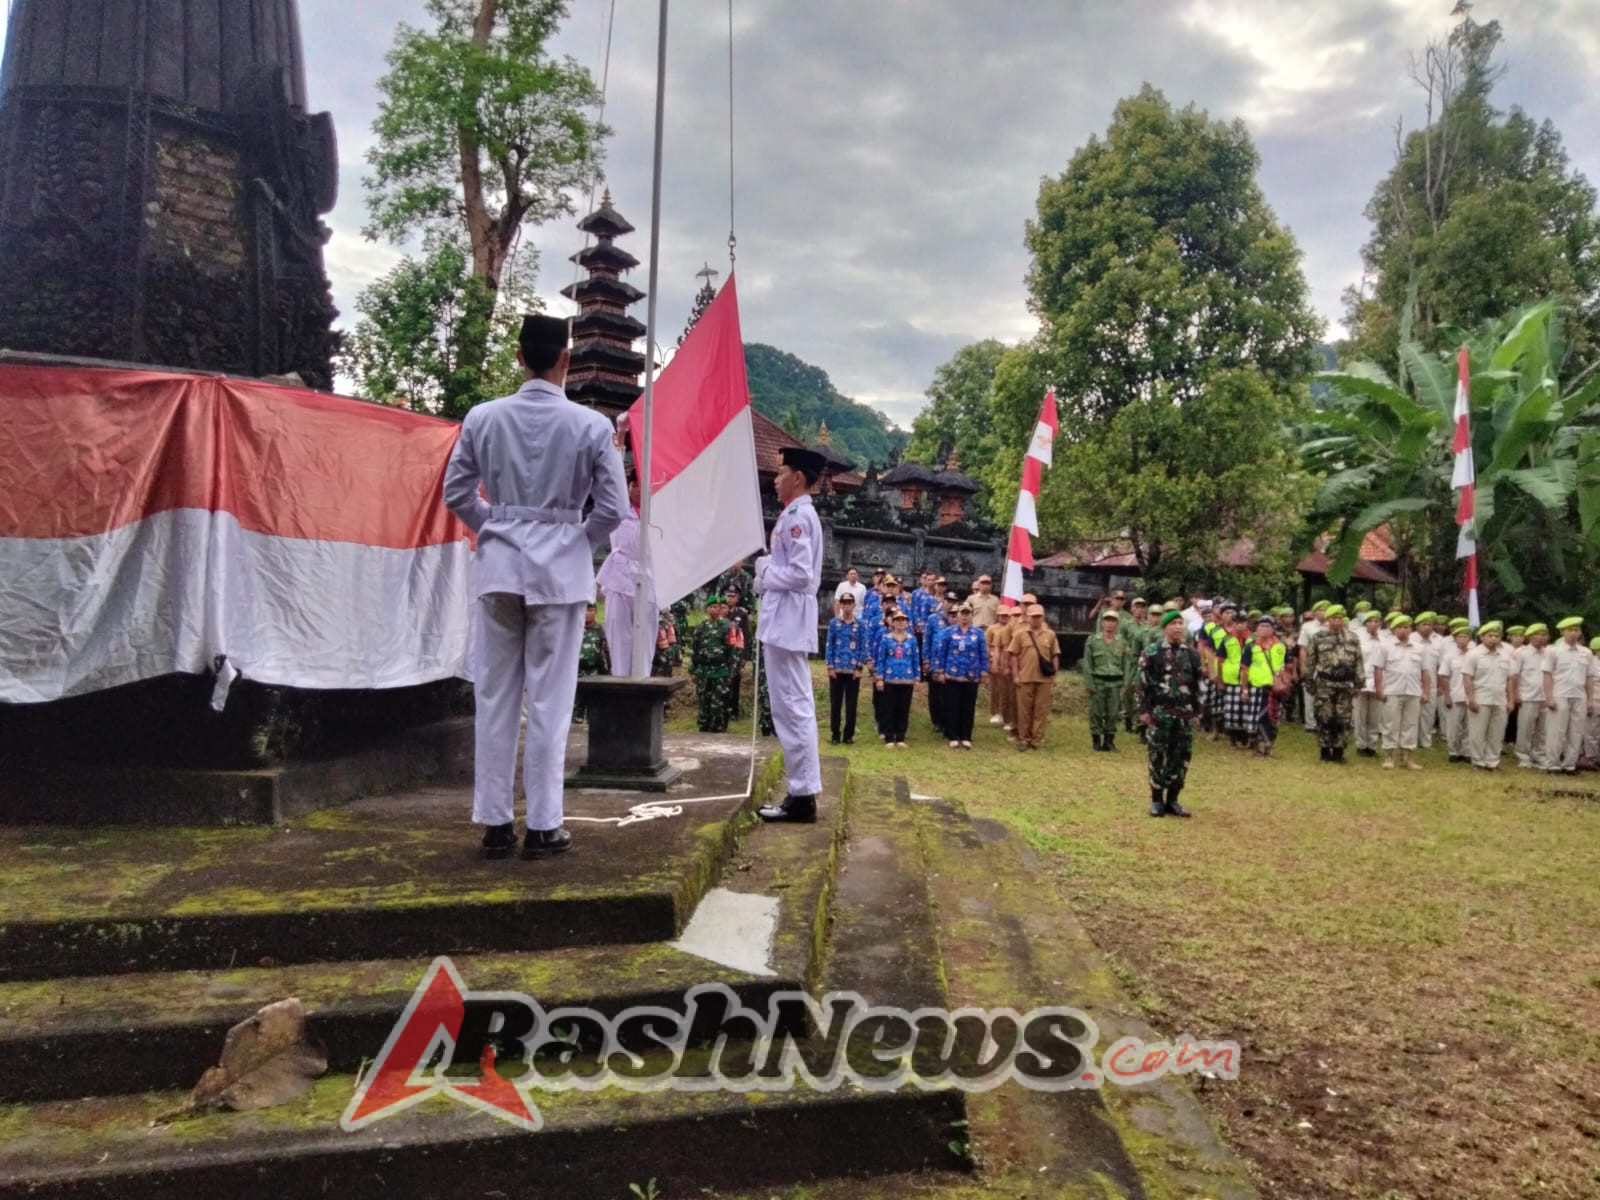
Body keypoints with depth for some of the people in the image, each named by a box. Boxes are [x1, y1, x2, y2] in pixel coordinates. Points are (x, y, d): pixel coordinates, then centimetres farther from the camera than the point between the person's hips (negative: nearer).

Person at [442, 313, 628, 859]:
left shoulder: (482, 418, -1)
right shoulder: (590, 425, -7)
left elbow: (456, 494, 4)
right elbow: (613, 507, -5)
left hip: (499, 565, 2)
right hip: (561, 568, -2)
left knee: (495, 697, 9)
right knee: (549, 701, 4)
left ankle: (495, 821, 16)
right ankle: (542, 825, 10)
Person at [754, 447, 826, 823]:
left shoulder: (796, 516, -14)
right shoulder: (798, 515, 18)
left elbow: (800, 574, -22)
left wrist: (765, 574, -8)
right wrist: (767, 569, 10)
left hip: (788, 622, -11)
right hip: (786, 621, 11)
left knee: (791, 708, -7)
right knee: (794, 708, 13)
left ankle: (803, 796, -2)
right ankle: (803, 792, 19)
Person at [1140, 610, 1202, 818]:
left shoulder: (1192, 654, 8)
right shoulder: (1152, 653, -4)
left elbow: (1197, 685, 13)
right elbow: (1143, 684, -4)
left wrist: (1196, 711, 10)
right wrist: (1144, 710, -8)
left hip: (1184, 713, 4)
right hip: (1160, 712, -4)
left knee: (1181, 758, 5)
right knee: (1157, 757, 1)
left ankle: (1172, 800, 16)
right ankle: (1157, 800, 11)